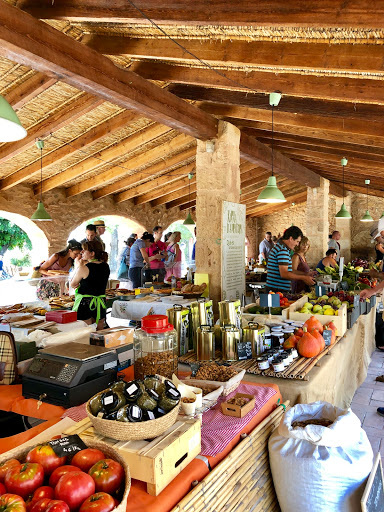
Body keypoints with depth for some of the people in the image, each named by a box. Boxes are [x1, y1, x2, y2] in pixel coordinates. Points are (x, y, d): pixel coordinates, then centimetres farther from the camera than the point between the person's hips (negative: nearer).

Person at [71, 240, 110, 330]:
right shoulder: (106, 266, 3)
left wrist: (77, 266, 7)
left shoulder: (84, 268, -14)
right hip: (101, 305, 6)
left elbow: (72, 284, 1)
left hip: (85, 303, -6)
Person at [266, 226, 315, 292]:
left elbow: (288, 270, 20)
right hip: (277, 290, -10)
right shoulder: (283, 250, -17)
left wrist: (305, 274, 16)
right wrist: (303, 278, -15)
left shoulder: (280, 246, 16)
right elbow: (284, 274, -23)